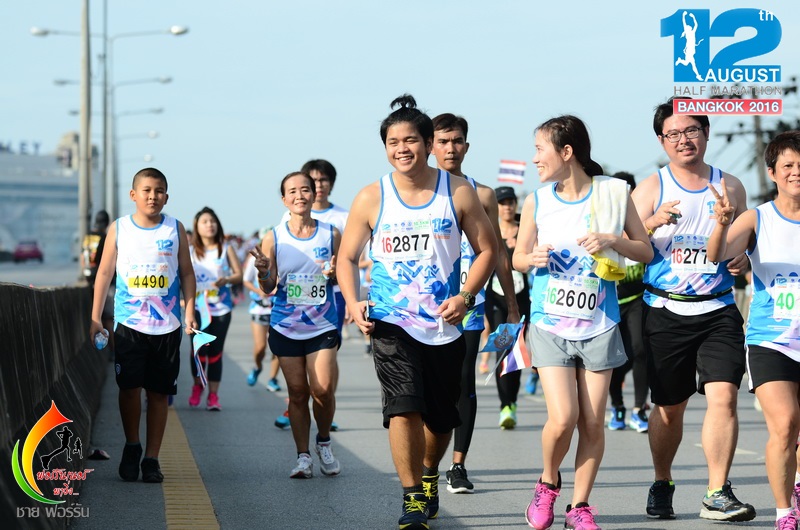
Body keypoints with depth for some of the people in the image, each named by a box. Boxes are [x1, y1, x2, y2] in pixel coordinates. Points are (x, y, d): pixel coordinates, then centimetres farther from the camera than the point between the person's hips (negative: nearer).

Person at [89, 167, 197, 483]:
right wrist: (95, 318, 3)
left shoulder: (175, 229, 5)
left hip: (167, 325, 1)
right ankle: (132, 446, 14)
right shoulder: (119, 229, 4)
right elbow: (105, 273, 7)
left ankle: (151, 458, 12)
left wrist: (189, 312, 0)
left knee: (159, 392, 4)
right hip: (129, 323, -1)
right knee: (129, 386, -9)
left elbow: (186, 273, 10)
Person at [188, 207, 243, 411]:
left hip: (221, 307, 0)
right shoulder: (190, 251, 6)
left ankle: (213, 395, 5)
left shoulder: (226, 249, 6)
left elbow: (239, 275, 4)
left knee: (215, 351, -1)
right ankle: (197, 386, 20)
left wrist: (226, 280, -15)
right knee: (199, 349, -5)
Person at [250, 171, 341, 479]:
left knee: (323, 390, -10)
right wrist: (262, 272, -21)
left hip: (323, 325, 0)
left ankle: (323, 442, 16)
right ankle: (303, 456, 12)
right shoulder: (274, 239, 1)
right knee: (297, 393, 2)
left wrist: (334, 275, -13)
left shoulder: (331, 234, 3)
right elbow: (268, 289, 1)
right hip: (286, 327, 0)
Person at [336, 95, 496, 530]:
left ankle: (429, 474, 42)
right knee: (404, 408, -19)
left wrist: (465, 296, -11)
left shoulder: (458, 192, 0)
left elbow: (486, 250, 4)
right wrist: (353, 302, -9)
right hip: (391, 322, -1)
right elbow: (347, 257, 8)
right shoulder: (371, 199, 0)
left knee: (441, 418, 12)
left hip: (445, 324, 2)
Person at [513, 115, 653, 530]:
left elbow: (646, 252, 4)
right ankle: (548, 483, 16)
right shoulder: (537, 202, 2)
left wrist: (612, 240, -15)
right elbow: (518, 258, 13)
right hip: (550, 325, 0)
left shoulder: (613, 193, -1)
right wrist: (534, 259, -10)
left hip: (598, 325, 0)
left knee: (593, 422, 1)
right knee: (562, 418, -12)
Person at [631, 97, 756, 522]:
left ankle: (717, 495, -13)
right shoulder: (651, 188, 3)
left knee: (722, 396, -16)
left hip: (718, 312, 1)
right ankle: (662, 485, 29)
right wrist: (654, 222, -23)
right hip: (665, 312, -1)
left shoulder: (730, 187, 9)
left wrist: (742, 261, -3)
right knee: (668, 408, 8)